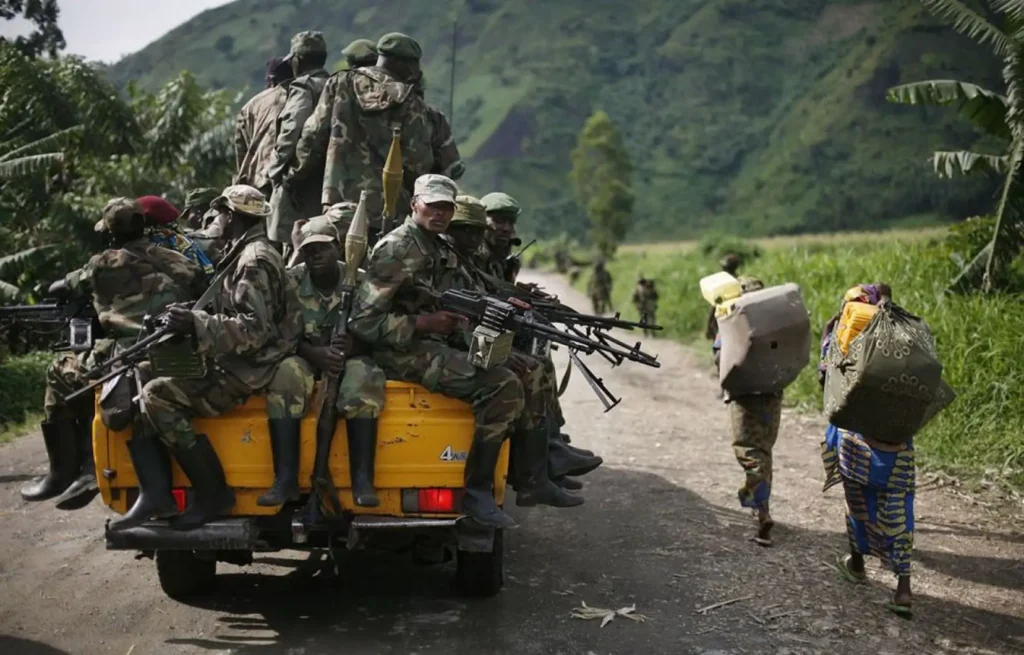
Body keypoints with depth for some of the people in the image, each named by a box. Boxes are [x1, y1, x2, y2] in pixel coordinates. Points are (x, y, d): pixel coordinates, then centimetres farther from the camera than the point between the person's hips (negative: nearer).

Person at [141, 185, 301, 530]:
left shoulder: (255, 260, -13)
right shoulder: (246, 255, 20)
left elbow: (255, 328, -23)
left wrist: (196, 324, -25)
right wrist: (192, 318, 7)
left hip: (248, 373, -11)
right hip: (243, 366, 11)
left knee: (157, 396, -21)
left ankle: (212, 493, -17)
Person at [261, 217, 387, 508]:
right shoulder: (291, 281, -3)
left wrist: (352, 345, -28)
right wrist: (316, 353, -25)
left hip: (350, 357, 0)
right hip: (306, 357, 1)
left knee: (363, 378, -36)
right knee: (284, 374, -34)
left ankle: (362, 480, -37)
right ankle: (285, 479, -35)